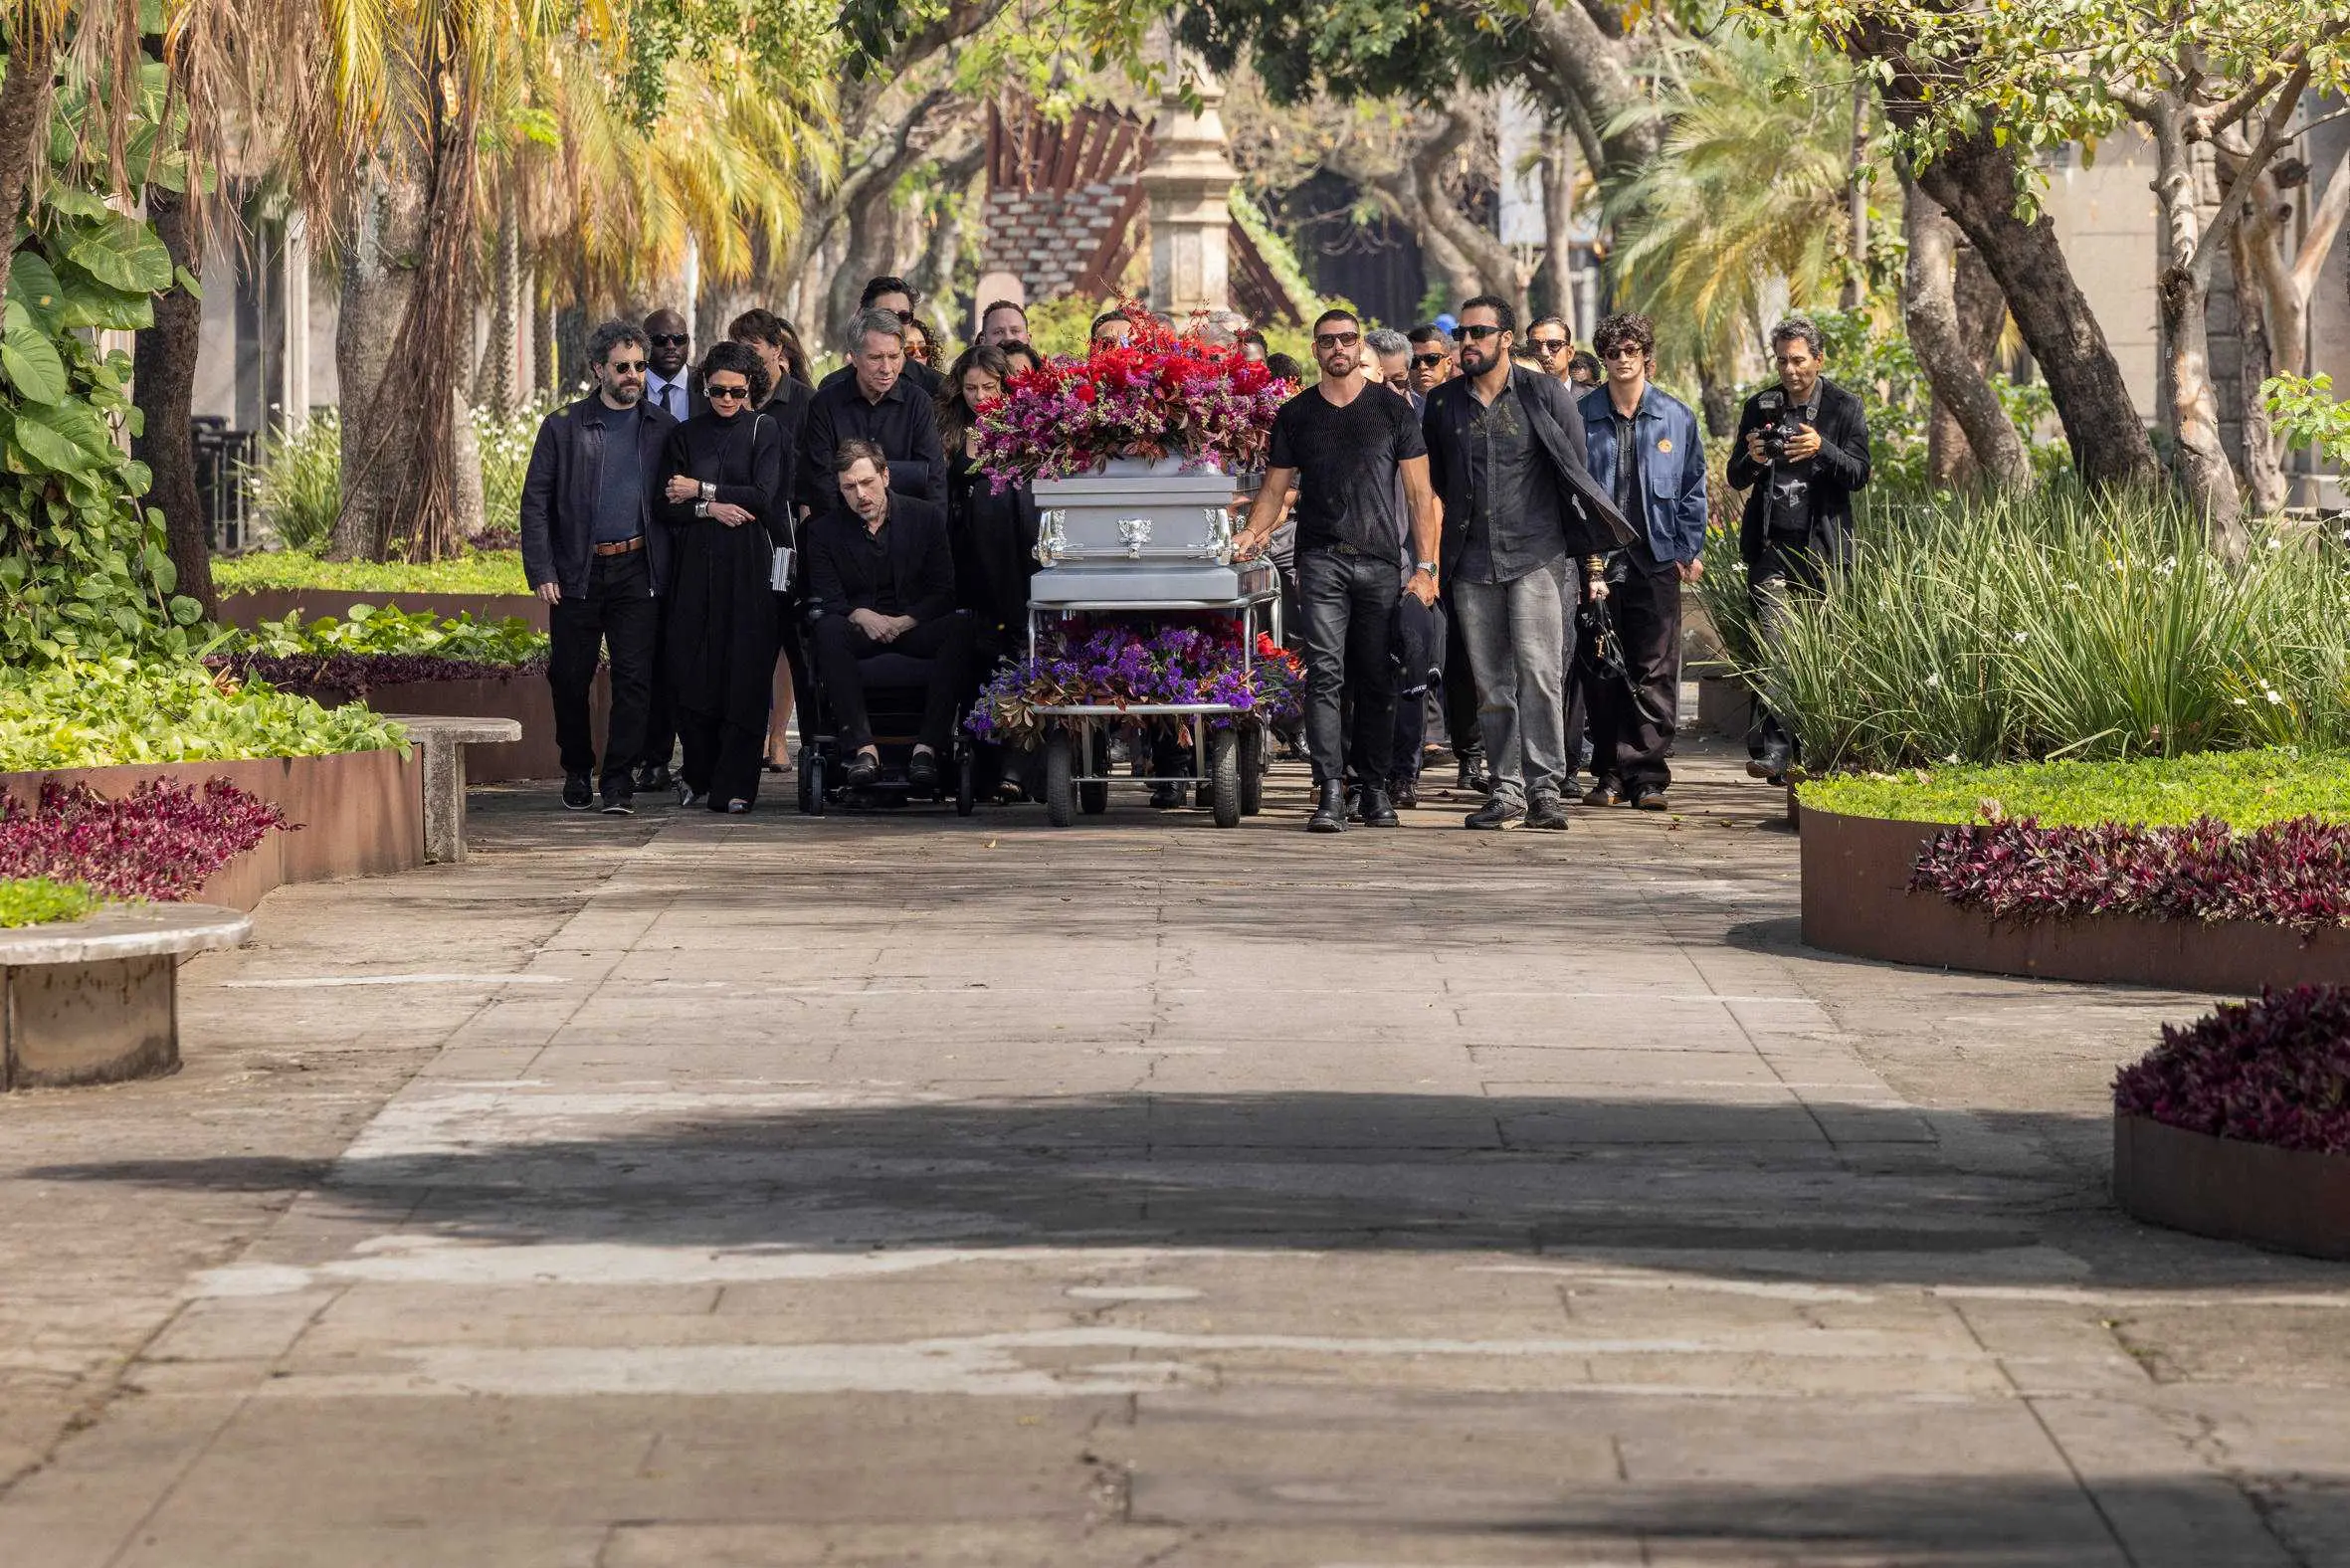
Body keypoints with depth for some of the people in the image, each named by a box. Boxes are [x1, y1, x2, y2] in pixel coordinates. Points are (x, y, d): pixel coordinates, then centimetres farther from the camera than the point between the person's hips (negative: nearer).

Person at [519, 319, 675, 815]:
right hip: (578, 572, 0)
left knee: (633, 678, -6)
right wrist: (541, 572, -6)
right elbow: (535, 502, 2)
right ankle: (577, 771, 22)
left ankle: (619, 781, -1)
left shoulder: (663, 429, 9)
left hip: (638, 571, 0)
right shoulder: (563, 428, 4)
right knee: (570, 678, 4)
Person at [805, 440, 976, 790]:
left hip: (914, 627, 0)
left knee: (961, 627, -32)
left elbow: (945, 591, 1)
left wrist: (905, 622, -15)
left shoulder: (926, 516, 6)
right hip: (861, 630, 0)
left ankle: (928, 745, -37)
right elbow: (825, 601, -2)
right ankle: (863, 746, -39)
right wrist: (861, 616, -23)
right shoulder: (824, 531, 6)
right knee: (828, 630, -35)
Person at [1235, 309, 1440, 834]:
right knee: (1326, 674, -11)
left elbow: (1419, 493, 6)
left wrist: (1425, 565, -2)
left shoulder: (1392, 409, 8)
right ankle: (1330, 792, -15)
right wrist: (1250, 534, -8)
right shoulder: (1295, 415, 11)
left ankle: (1375, 789, 14)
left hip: (1380, 562, 0)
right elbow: (1274, 490, 12)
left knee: (1376, 681, 4)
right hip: (1321, 559, 0)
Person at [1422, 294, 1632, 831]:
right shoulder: (1443, 403, 10)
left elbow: (1576, 470, 7)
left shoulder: (1544, 394, 2)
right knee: (1491, 685, 4)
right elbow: (1431, 484, 18)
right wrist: (1437, 554, 14)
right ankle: (1507, 791, 9)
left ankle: (1545, 790, -12)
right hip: (1473, 562, 3)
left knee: (1539, 673, -13)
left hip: (1537, 555, -3)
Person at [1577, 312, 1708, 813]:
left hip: (1656, 563, 0)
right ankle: (1610, 773, 10)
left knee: (1654, 674, -3)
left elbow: (1693, 489, 11)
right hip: (1596, 562, 0)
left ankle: (1647, 775, 0)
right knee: (1601, 674, 3)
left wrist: (1690, 550, 4)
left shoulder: (1676, 418, 7)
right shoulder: (1582, 417, 5)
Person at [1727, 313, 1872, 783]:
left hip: (1821, 545, -1)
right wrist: (1752, 461, -12)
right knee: (1774, 642, -11)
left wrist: (1823, 449, -21)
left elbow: (1859, 474, -3)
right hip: (1771, 545, 1)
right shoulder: (1760, 407, 9)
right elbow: (1735, 478, 12)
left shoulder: (1844, 408, 3)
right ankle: (1774, 746, -17)